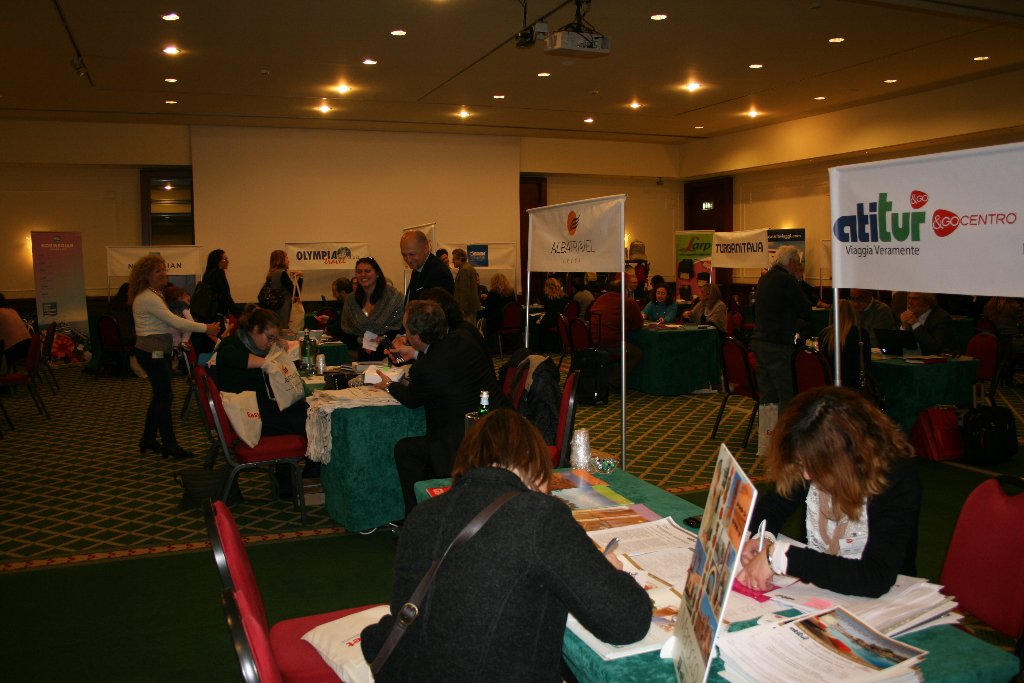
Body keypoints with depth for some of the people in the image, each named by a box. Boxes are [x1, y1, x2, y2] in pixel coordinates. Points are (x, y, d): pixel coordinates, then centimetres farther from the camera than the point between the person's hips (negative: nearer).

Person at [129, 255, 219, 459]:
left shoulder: (155, 294, 15)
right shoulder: (148, 298, -18)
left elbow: (166, 324, 16)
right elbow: (175, 321, -23)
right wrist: (206, 328, -22)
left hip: (159, 351, 10)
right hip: (152, 352, -10)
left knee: (160, 396, 15)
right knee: (164, 397, -5)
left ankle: (148, 440, 25)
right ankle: (169, 444, 3)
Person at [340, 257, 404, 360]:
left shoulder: (393, 296, 0)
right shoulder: (350, 300, 13)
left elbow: (401, 327, -2)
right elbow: (346, 330, 16)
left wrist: (384, 338, -16)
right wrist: (359, 339, -4)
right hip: (362, 354, 4)